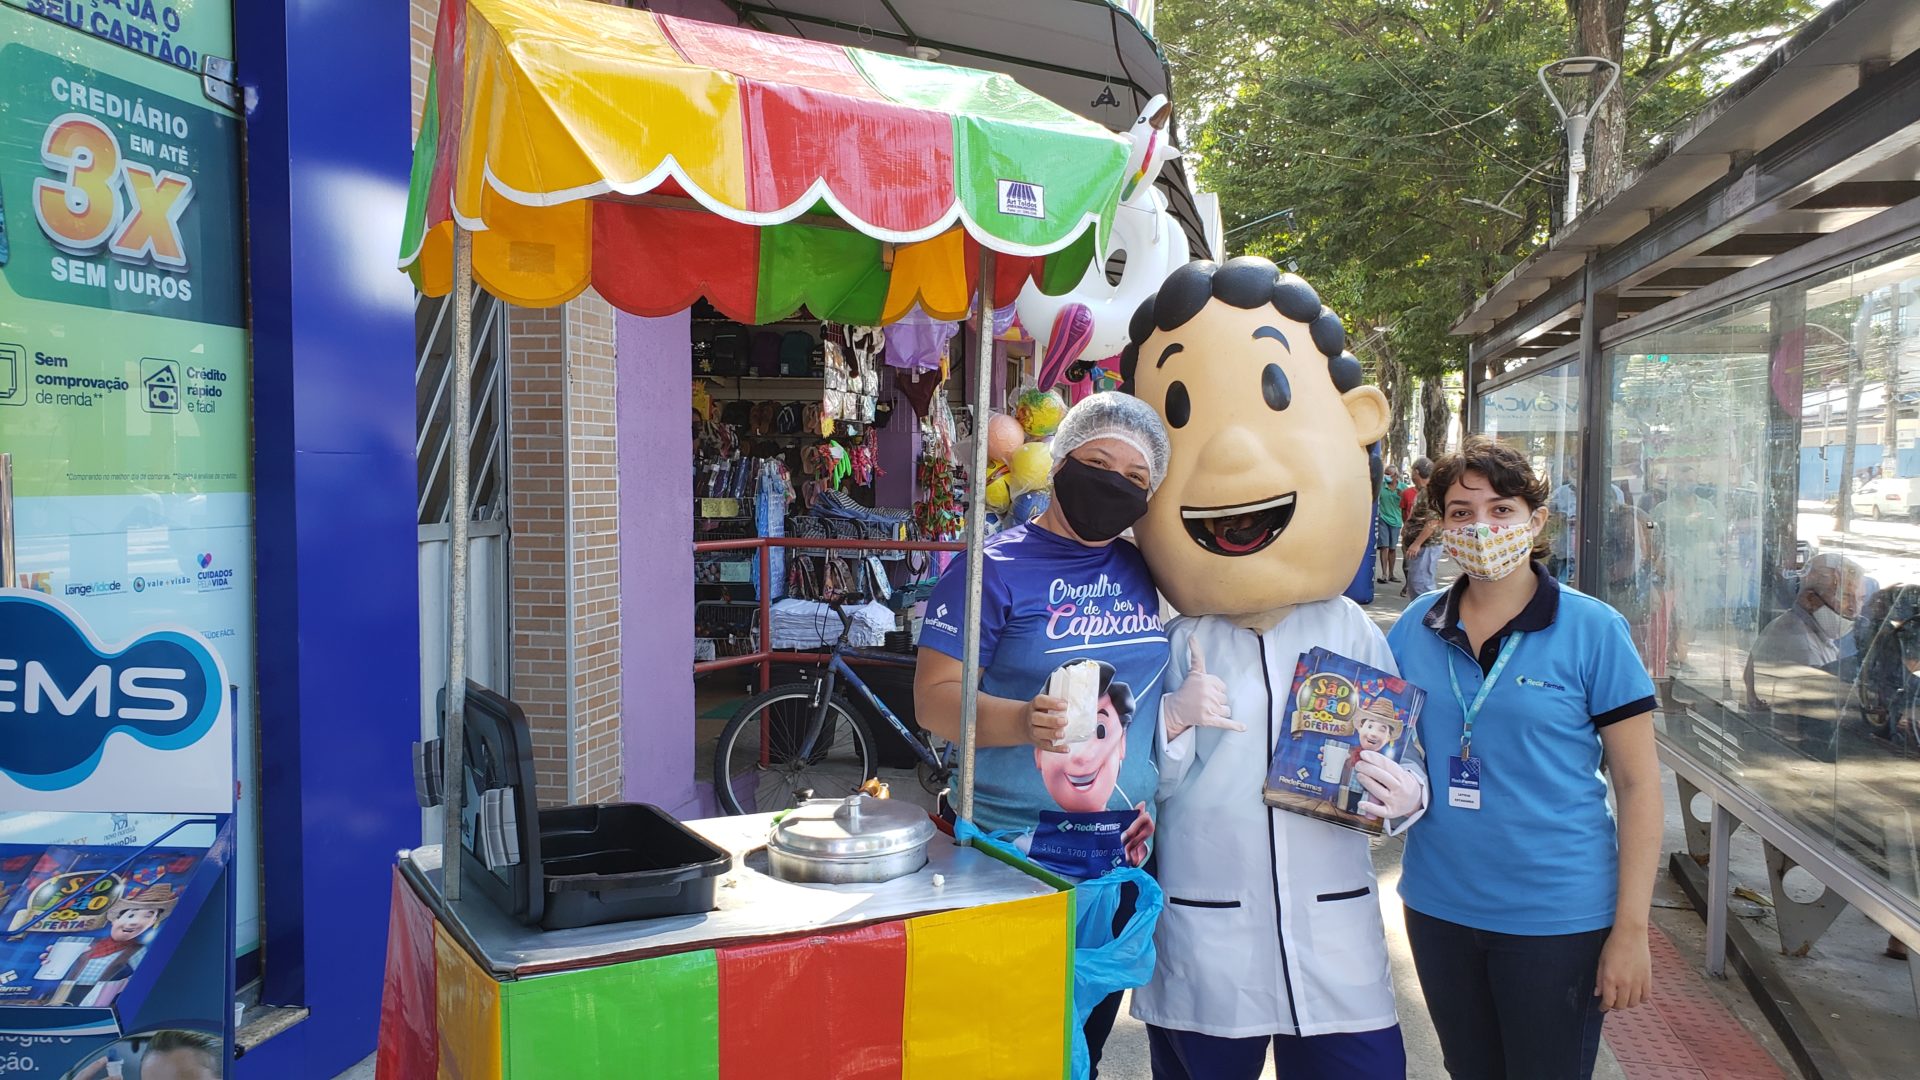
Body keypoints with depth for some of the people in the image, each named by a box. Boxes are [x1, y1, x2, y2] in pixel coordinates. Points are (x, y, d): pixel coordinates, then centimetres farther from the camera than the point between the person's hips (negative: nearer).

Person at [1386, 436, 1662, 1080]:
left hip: (1557, 915, -3)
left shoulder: (1593, 630, -9)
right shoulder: (1416, 628, 1)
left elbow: (1636, 783, -8)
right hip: (1438, 906, 4)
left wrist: (1631, 930, -11)